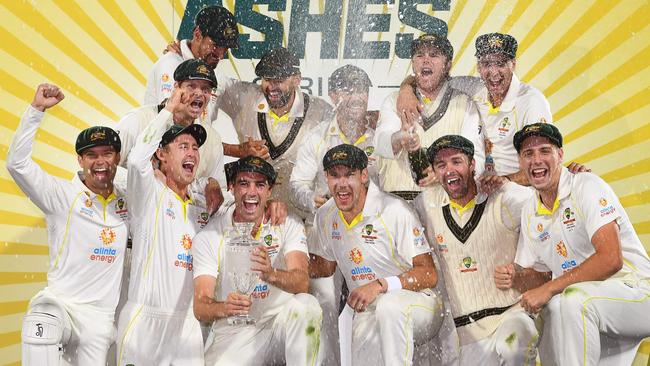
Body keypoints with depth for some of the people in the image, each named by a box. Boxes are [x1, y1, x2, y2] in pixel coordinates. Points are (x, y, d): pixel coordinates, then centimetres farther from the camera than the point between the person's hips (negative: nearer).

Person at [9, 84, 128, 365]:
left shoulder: (128, 203, 9)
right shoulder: (62, 195, -2)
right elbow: (17, 163, -12)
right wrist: (37, 109, -17)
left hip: (101, 318, 4)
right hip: (59, 302, -4)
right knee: (39, 324, -36)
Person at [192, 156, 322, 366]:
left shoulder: (288, 224, -1)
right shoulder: (208, 237, -3)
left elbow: (302, 283, -17)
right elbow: (200, 307, -11)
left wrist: (271, 274, -40)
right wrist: (223, 308, -35)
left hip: (281, 323, 1)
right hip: (233, 333, -1)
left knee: (306, 305, -29)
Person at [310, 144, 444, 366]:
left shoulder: (395, 211, -15)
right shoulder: (325, 216, 4)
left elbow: (429, 275, -15)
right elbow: (325, 266, 17)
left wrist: (380, 285, -28)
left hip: (416, 304, -4)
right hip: (367, 313, 4)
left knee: (389, 305, -37)